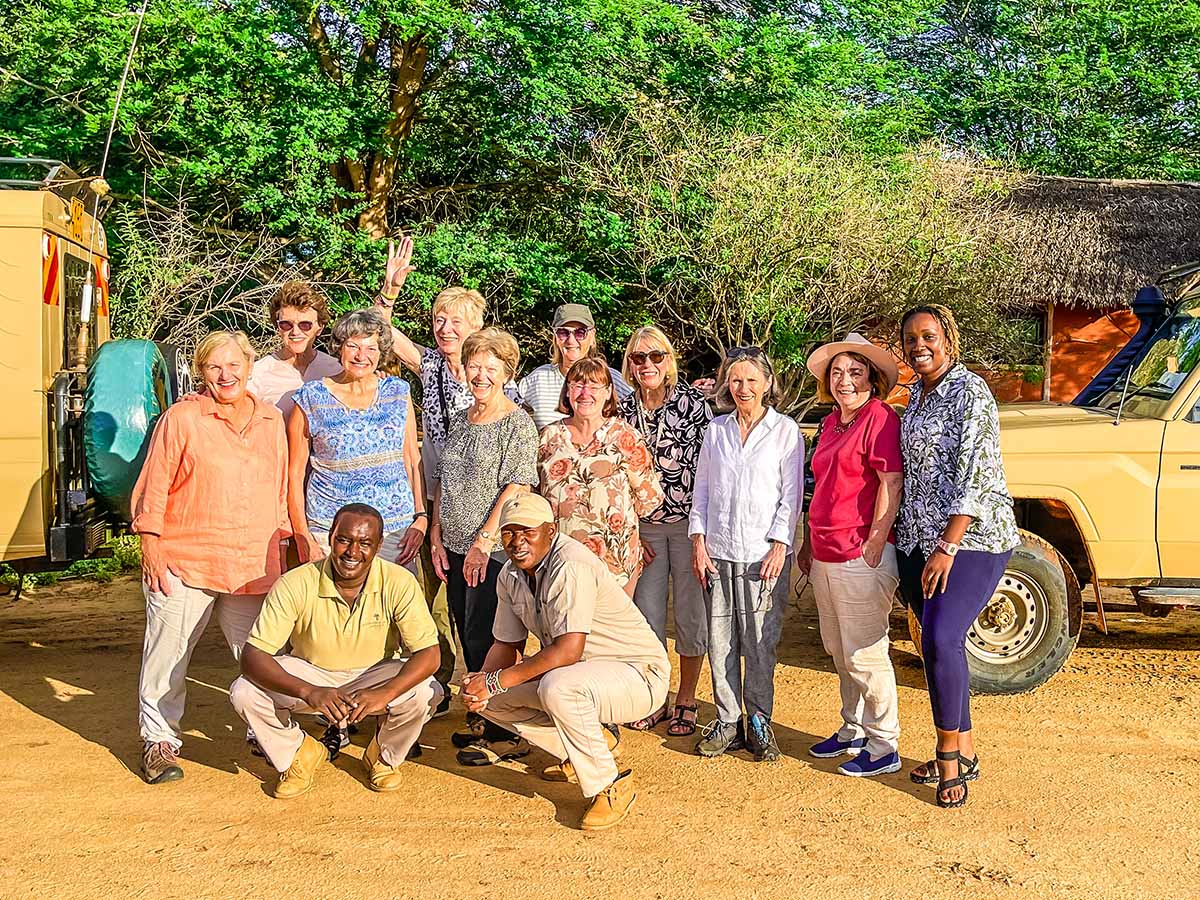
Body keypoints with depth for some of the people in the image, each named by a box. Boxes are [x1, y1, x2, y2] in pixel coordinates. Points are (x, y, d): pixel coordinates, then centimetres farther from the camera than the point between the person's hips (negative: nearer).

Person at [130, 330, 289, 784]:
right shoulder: (181, 418, -1)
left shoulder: (271, 421, 12)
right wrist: (151, 550, -6)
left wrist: (280, 550, 17)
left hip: (253, 567, 3)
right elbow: (153, 489, -1)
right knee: (168, 654, 3)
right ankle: (159, 741, 19)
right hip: (184, 563, -3)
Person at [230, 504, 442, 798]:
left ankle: (384, 757, 4)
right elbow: (253, 656, -27)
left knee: (425, 693, -30)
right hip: (309, 674, 1)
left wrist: (384, 693, -43)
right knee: (244, 693, -25)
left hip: (374, 676, 0)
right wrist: (308, 692, -43)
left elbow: (429, 654, -24)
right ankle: (299, 754, 6)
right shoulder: (295, 585, -23)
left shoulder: (398, 583, -22)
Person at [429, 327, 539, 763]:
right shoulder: (460, 420, 13)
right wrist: (437, 536, 9)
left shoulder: (518, 423, -8)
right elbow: (444, 481, 17)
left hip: (495, 549, -7)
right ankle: (479, 721, 26)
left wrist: (484, 541, -17)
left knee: (485, 638, -5)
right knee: (468, 637, 13)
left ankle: (504, 734, 6)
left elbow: (517, 487, -15)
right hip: (456, 548, 7)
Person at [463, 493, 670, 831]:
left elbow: (568, 650, -34)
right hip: (584, 672, 9)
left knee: (557, 686, -37)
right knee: (489, 696, 0)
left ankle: (611, 787, -15)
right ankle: (593, 741, 14)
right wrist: (482, 680, -14)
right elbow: (507, 644, 7)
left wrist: (497, 680, -29)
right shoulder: (511, 575, 2)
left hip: (640, 677, -9)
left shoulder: (570, 565, -26)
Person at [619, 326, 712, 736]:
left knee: (690, 612, 3)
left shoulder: (692, 402, -8)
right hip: (644, 525, 4)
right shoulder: (624, 410, 4)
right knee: (646, 611, 8)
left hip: (689, 521, -4)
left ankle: (686, 700, 19)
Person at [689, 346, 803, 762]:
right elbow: (701, 489, 13)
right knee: (720, 641, 5)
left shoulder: (785, 430, 1)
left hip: (764, 554, -3)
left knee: (760, 643, 0)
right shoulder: (716, 430, 11)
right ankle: (727, 722, 16)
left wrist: (779, 546, -8)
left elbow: (791, 494, -1)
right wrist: (698, 540, 4)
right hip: (718, 551, 3)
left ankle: (759, 722, 15)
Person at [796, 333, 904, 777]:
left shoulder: (880, 418, -11)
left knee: (864, 655, -1)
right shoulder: (831, 423, 15)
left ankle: (883, 748, 12)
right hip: (825, 557, 9)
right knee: (838, 651, 18)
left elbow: (892, 485, -16)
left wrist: (873, 549, -18)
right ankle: (853, 731, 33)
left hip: (861, 558, -9)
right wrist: (809, 544, 21)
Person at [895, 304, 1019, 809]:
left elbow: (975, 475, -17)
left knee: (941, 640, -17)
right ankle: (964, 752, 21)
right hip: (918, 539, 8)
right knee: (937, 644, 9)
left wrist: (947, 547, -20)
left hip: (970, 539, -8)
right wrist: (902, 538, 18)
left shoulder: (969, 391, -11)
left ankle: (951, 755, -1)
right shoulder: (917, 396, 14)